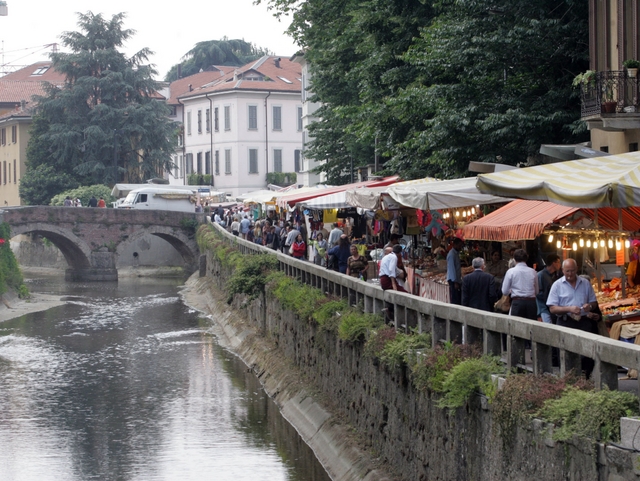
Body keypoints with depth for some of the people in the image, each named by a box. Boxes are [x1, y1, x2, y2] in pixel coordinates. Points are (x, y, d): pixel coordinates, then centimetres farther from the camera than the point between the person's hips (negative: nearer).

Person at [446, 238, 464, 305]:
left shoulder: (457, 253, 13)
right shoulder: (451, 254, -15)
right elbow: (452, 269, -18)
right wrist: (455, 282, -20)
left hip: (458, 279, 9)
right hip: (453, 280, -9)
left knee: (459, 300, 8)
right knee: (455, 300, -7)